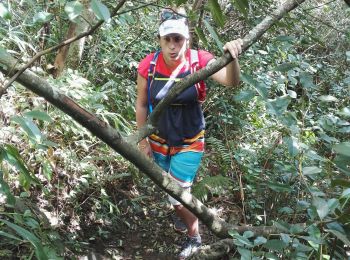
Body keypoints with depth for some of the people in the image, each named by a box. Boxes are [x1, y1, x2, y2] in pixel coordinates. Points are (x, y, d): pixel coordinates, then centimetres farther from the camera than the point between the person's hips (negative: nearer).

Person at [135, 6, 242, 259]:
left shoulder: (199, 60, -21)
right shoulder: (149, 65, -17)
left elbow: (231, 82, -35)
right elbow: (141, 104, -5)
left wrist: (232, 57, -56)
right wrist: (143, 140, 0)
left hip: (190, 142, -3)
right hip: (159, 140, 3)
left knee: (176, 195, -3)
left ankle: (194, 237, 28)